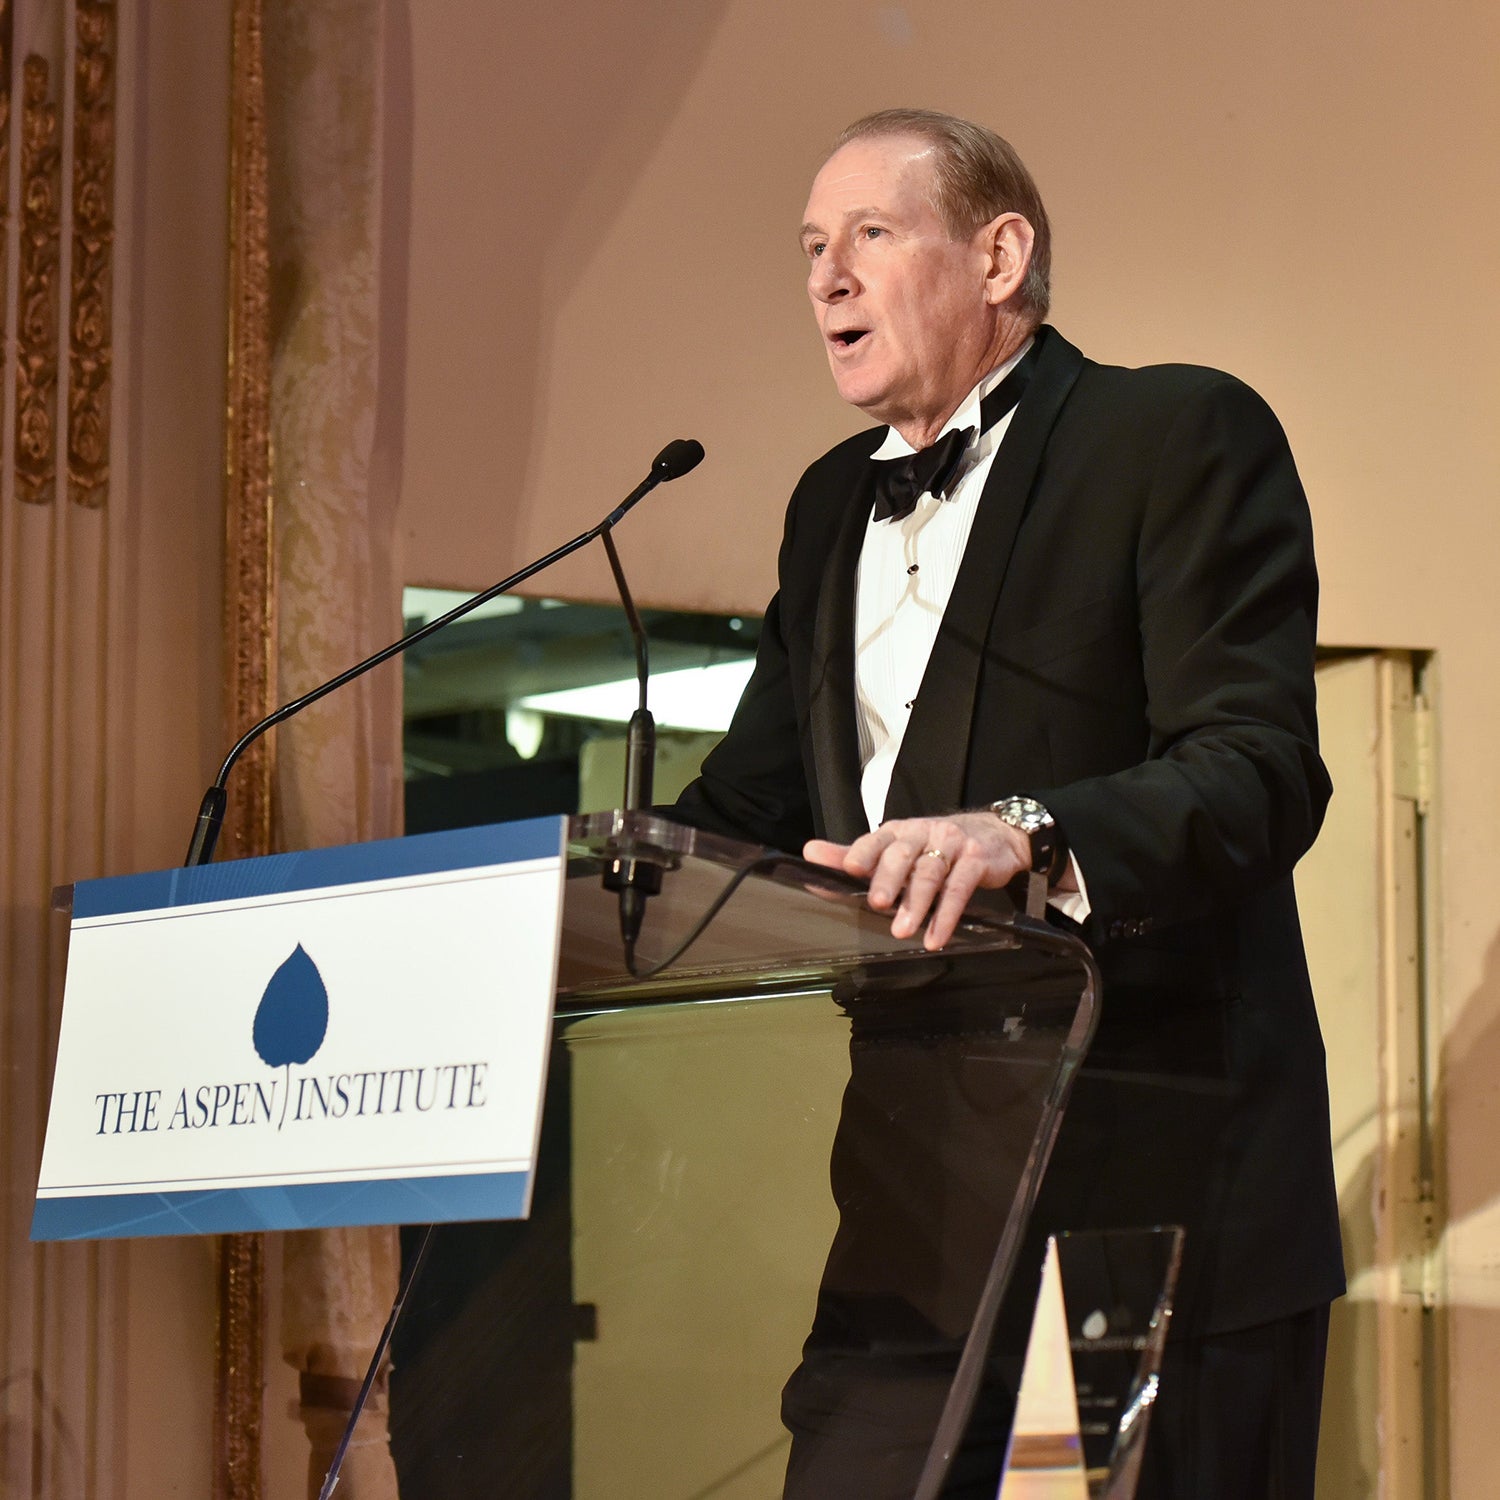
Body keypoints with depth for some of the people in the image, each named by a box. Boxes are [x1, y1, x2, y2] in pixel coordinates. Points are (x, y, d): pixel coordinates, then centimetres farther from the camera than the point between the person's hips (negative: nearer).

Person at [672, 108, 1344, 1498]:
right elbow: (750, 802, 20)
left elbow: (1260, 771, -17)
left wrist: (1029, 834, -35)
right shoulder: (833, 503, 19)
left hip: (1159, 1187, -7)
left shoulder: (1183, 436, -5)